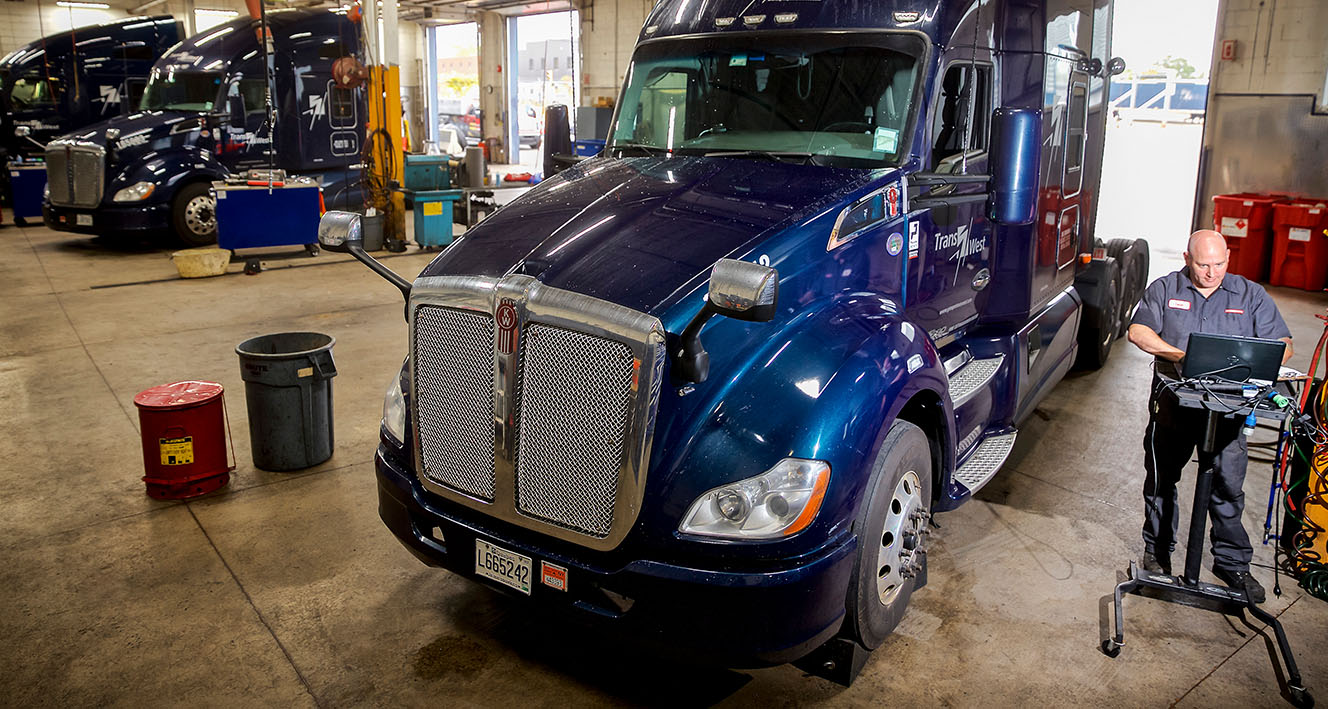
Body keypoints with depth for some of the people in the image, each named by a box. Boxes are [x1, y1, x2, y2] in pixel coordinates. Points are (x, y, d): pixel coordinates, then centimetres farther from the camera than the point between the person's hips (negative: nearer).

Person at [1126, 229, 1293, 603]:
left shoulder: (1252, 296, 8)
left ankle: (1232, 561, 14)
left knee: (1228, 484, -1)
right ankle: (1157, 551, 23)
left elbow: (1283, 345, 5)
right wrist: (1179, 354, -18)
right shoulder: (1165, 289, 6)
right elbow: (1138, 331, -3)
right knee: (1161, 477, 7)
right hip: (1173, 398, 0)